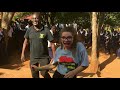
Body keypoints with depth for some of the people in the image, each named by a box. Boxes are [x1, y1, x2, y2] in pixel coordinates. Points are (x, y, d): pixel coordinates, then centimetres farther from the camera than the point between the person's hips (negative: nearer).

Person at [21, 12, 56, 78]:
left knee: (44, 73, -5)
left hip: (44, 57, -3)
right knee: (34, 75, 13)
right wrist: (22, 53, 5)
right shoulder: (29, 30, -3)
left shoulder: (46, 30, -12)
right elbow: (25, 41, 8)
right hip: (33, 57, 4)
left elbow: (52, 43, -10)